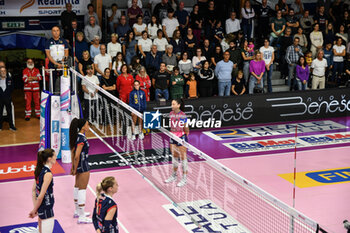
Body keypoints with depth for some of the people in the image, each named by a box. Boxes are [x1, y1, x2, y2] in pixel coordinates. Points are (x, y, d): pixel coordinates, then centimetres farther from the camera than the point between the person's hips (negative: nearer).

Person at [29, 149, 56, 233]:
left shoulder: (39, 170, 4)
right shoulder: (48, 174, -22)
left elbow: (33, 190, 9)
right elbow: (41, 196, -22)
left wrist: (35, 208, 11)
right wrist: (34, 210, -11)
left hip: (41, 206, 9)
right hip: (46, 209, -9)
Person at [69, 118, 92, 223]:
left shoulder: (77, 136, 5)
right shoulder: (82, 138, -23)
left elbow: (73, 151, 12)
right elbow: (77, 156, -26)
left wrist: (73, 167, 17)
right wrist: (75, 169, -15)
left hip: (79, 165, 10)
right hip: (83, 166, -10)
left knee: (77, 187, 19)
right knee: (82, 189, -3)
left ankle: (78, 211, 35)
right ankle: (81, 217, 3)